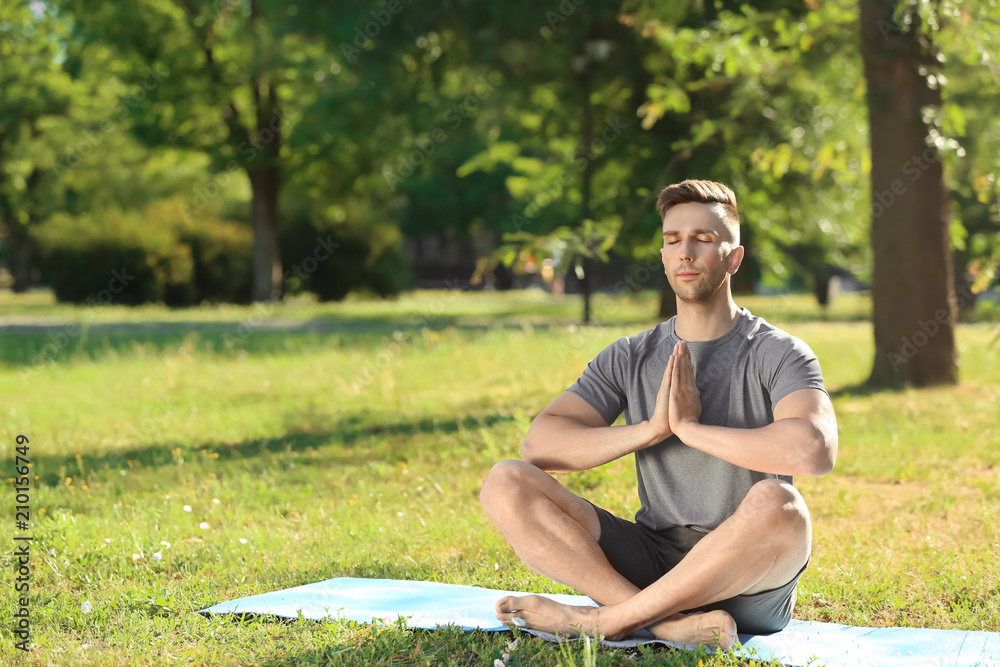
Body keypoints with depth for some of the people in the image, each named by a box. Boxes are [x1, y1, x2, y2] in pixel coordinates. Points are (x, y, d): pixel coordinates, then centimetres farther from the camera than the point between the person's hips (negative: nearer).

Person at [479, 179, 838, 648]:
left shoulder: (778, 354, -3)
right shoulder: (629, 358, 10)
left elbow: (814, 451, -25)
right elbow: (537, 445, -2)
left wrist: (691, 428, -17)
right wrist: (649, 430, -15)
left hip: (748, 578, -4)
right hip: (653, 562, 4)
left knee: (776, 504, -39)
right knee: (506, 483, -15)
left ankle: (603, 619, -23)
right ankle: (677, 623, -29)